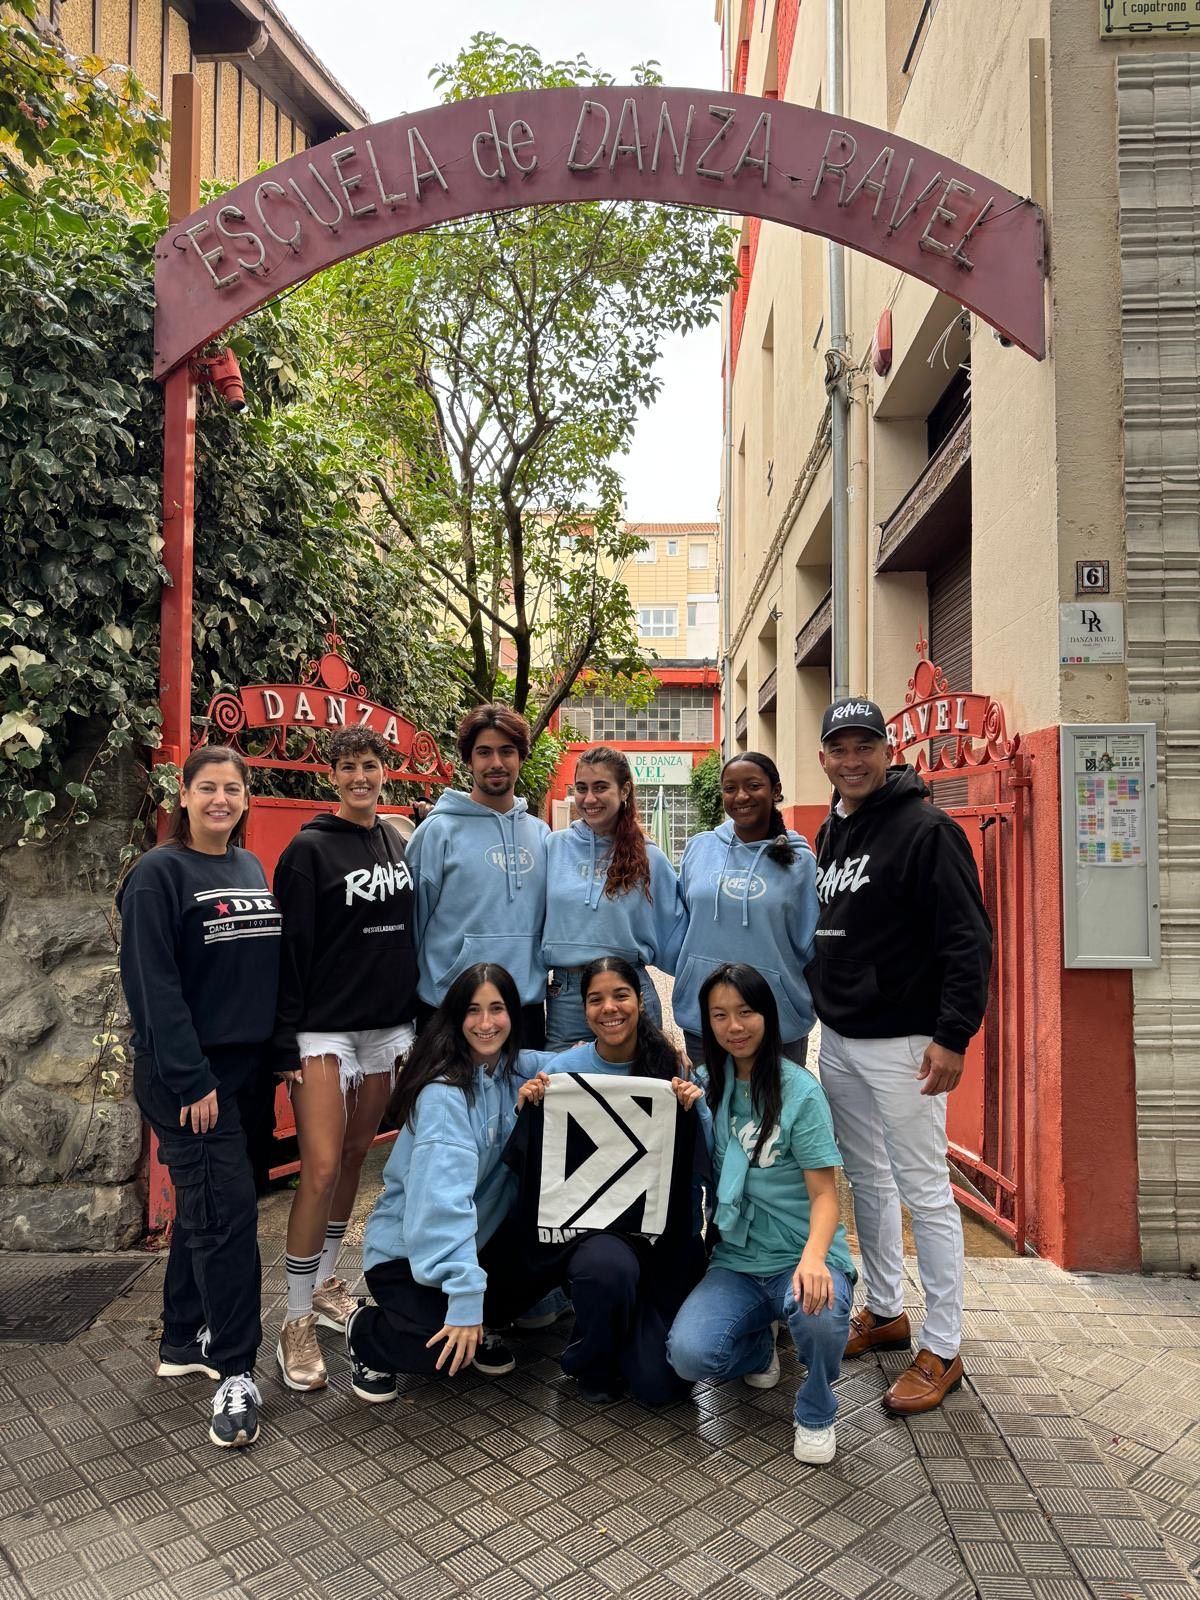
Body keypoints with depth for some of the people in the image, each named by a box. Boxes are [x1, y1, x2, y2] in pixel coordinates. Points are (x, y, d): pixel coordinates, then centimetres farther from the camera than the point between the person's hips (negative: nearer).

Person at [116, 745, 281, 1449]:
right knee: (227, 1211, -6)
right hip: (191, 1075, -7)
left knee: (204, 1207, 16)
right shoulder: (159, 874, -9)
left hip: (248, 1067, 7)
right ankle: (235, 1371, 5)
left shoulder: (253, 869, 11)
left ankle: (185, 1340, 31)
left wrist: (279, 1051, 10)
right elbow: (154, 984, -15)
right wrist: (191, 1080, -18)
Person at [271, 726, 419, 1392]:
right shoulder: (310, 849, -8)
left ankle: (326, 1282, 31)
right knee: (321, 1169, -9)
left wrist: (418, 1012, 13)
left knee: (355, 1156, 14)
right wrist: (287, 1044, -14)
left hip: (388, 1026, 6)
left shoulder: (397, 844, 10)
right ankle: (297, 1323, 4)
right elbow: (289, 951, -11)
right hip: (324, 1031, -6)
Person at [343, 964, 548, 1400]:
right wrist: (465, 1298, -39)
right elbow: (445, 1197, -34)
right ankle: (366, 1333, 5)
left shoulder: (515, 1068, -5)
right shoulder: (444, 1094, -26)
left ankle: (482, 1328, 11)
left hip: (479, 1239, 7)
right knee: (449, 1348, -27)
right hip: (405, 1250, -7)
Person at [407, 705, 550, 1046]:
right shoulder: (439, 830, -6)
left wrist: (540, 980, 9)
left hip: (527, 1003, 4)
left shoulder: (540, 834, 8)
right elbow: (413, 916, -3)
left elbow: (549, 919, 13)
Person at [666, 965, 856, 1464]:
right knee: (689, 1355, -22)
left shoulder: (799, 1091, -8)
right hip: (737, 1260, 3)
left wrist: (812, 1257, -29)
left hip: (802, 1256, -3)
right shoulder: (706, 1086, 4)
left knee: (817, 1312, -36)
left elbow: (824, 1193, -10)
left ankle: (815, 1413, -1)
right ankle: (759, 1344, 14)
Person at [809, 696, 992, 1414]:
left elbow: (970, 940, -17)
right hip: (837, 1039, 8)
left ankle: (943, 1350, 16)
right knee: (867, 1181, 18)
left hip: (903, 1044, -8)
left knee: (925, 1193, 2)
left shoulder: (926, 830, -13)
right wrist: (820, 1006, 15)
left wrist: (953, 1036, -22)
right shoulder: (830, 834, 11)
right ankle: (885, 1313, 34)